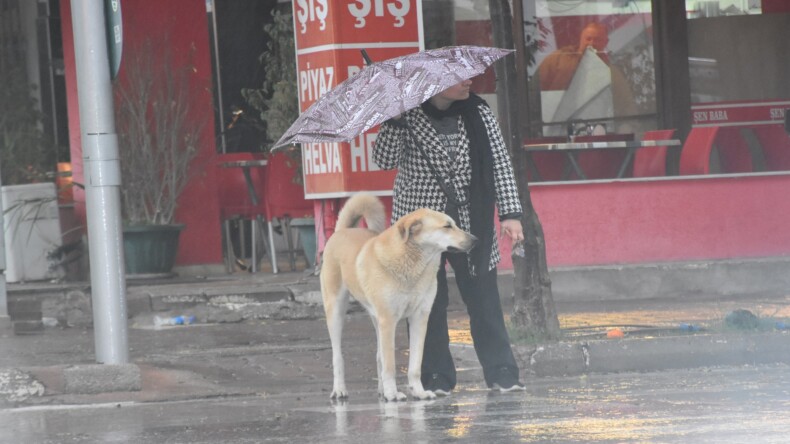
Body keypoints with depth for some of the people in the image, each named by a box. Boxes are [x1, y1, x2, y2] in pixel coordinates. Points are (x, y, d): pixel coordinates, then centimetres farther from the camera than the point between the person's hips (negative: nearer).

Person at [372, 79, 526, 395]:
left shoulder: (478, 114, 3)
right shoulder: (408, 116, -4)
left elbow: (500, 162, 3)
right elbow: (385, 160, -12)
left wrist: (510, 214, -4)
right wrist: (395, 119, -24)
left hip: (471, 224, 2)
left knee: (483, 298, -1)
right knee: (429, 302, 0)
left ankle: (501, 372, 5)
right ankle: (436, 377, 8)